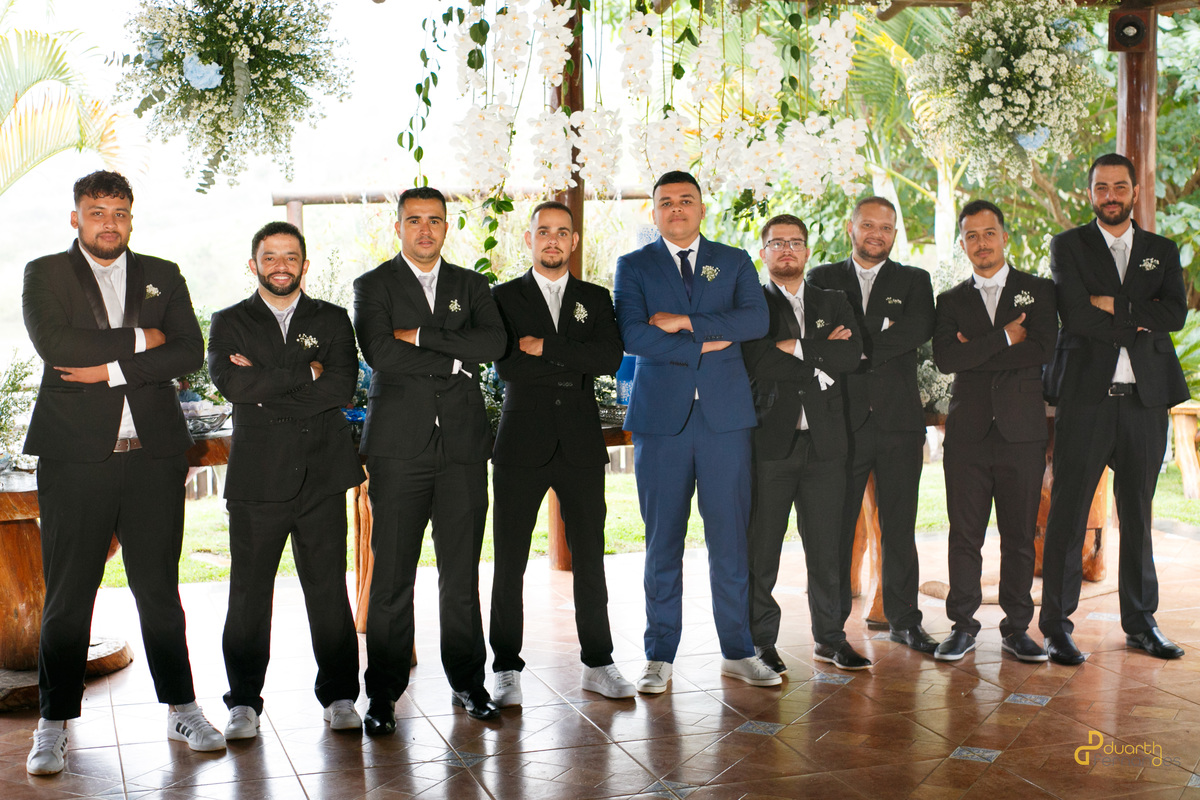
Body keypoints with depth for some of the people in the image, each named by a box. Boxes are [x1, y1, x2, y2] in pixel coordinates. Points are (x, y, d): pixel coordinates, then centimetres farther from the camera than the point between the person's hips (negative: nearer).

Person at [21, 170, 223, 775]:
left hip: (153, 452, 2)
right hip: (75, 453, -2)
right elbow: (54, 345, -11)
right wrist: (138, 340, -6)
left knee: (159, 589, 6)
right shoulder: (45, 275, 7)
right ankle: (53, 724, 13)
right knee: (68, 594, 2)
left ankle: (181, 710, 16)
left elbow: (189, 352, 1)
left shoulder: (163, 277, 14)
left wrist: (112, 369, -9)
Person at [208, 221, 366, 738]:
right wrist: (305, 372, -8)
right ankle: (244, 702, 15)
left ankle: (339, 696, 15)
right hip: (256, 477, 0)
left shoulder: (332, 321, 11)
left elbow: (342, 387, -5)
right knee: (249, 593, 2)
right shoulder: (230, 323, 10)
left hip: (322, 473, 0)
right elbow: (231, 384, -9)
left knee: (328, 590, 3)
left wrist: (268, 390, -8)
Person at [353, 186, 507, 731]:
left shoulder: (471, 285, 15)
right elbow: (380, 353, -10)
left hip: (463, 444, 3)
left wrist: (422, 336, -9)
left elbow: (493, 343, -4)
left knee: (462, 573, 6)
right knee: (391, 575, -2)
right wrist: (454, 360, -6)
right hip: (398, 446, -2)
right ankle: (383, 693, 9)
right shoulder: (373, 286, 7)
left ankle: (467, 681, 19)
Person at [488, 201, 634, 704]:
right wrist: (573, 365, -7)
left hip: (581, 444, 2)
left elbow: (611, 358, -5)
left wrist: (544, 348, -10)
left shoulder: (596, 299, 12)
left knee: (589, 558, 6)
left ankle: (598, 664, 17)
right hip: (521, 444, -2)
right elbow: (507, 366, -8)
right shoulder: (504, 297, 7)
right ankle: (507, 668, 11)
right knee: (509, 561, 0)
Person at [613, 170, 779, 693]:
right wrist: (703, 346, -8)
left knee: (730, 539, 4)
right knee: (663, 542, 3)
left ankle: (737, 652, 16)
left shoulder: (734, 262, 13)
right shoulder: (634, 266, 8)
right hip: (661, 415, -1)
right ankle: (660, 657, 13)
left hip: (725, 415, 1)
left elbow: (756, 320, -5)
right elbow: (633, 335, -7)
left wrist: (686, 322, -11)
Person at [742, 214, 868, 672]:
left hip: (824, 442, 3)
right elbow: (760, 366, -11)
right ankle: (760, 642, 10)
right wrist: (821, 356, -7)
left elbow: (851, 355, -2)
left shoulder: (834, 303, 16)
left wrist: (795, 347, -9)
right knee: (761, 546, 0)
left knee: (828, 547, 6)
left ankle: (830, 638, 18)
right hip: (769, 441, -3)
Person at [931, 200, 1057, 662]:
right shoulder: (951, 302, 12)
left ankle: (1016, 629, 13)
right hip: (967, 432, 1)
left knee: (1020, 536, 3)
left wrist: (977, 353, -6)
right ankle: (963, 626, 11)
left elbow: (1042, 350, -8)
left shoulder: (1039, 291, 9)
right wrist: (1004, 338, -9)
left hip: (1022, 432, -1)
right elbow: (945, 359, -5)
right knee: (964, 535, 1)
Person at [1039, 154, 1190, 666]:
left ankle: (1141, 624, 20)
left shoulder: (1162, 252, 15)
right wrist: (1139, 321, -6)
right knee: (1068, 512, -5)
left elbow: (1175, 314, -2)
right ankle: (1056, 626, 1)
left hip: (1145, 398, 3)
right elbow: (1075, 314, -10)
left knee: (1138, 514, 10)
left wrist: (1115, 306, -10)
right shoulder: (1068, 246, 6)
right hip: (1086, 396, -3)